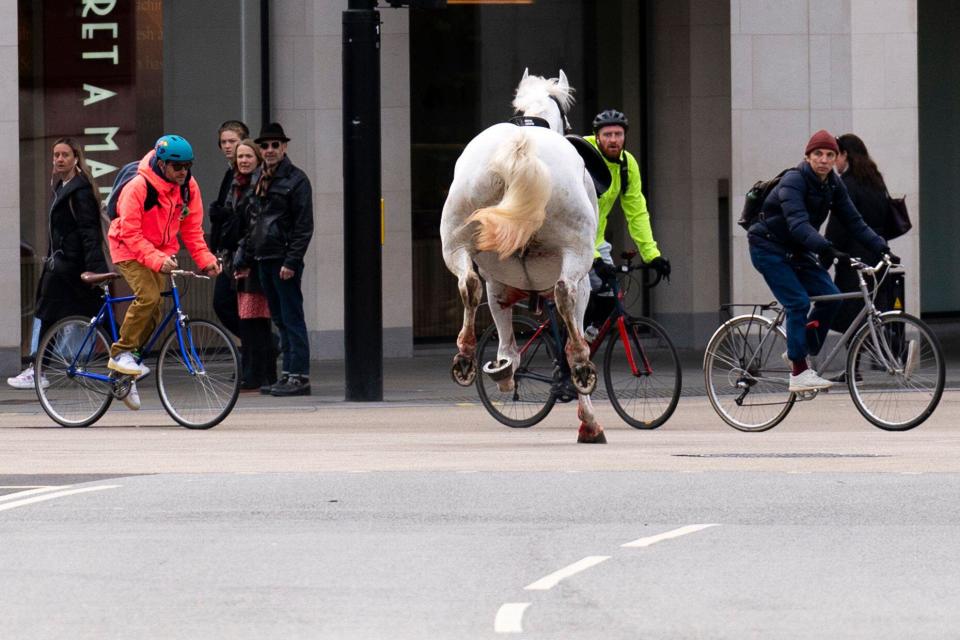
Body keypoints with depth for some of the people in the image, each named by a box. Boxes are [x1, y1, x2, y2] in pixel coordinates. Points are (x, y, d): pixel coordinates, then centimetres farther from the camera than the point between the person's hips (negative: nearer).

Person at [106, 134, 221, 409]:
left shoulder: (188, 187, -8)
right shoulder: (138, 187, -26)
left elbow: (192, 229, 1)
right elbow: (131, 233, -25)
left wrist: (206, 259, -13)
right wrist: (157, 260, -36)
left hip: (160, 252, 6)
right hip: (129, 250, -6)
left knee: (154, 312, 2)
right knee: (148, 296, -28)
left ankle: (127, 378, 16)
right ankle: (120, 353, -14)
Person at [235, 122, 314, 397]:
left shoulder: (296, 180, -7)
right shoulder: (262, 181, 17)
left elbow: (304, 225, -12)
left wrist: (291, 261, -18)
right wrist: (245, 259, 17)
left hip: (284, 261, -8)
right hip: (264, 261, 8)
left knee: (292, 319, -8)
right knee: (280, 320, 10)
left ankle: (299, 377, -7)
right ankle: (287, 374, 14)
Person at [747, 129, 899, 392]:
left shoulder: (834, 185, 0)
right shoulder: (794, 181, -23)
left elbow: (853, 221, -2)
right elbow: (798, 223, -37)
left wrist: (881, 247, -14)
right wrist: (826, 248, -50)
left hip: (796, 251, 7)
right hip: (769, 249, -7)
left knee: (830, 296, -8)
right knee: (799, 302, -20)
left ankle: (798, 351, 10)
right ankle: (799, 373, -16)